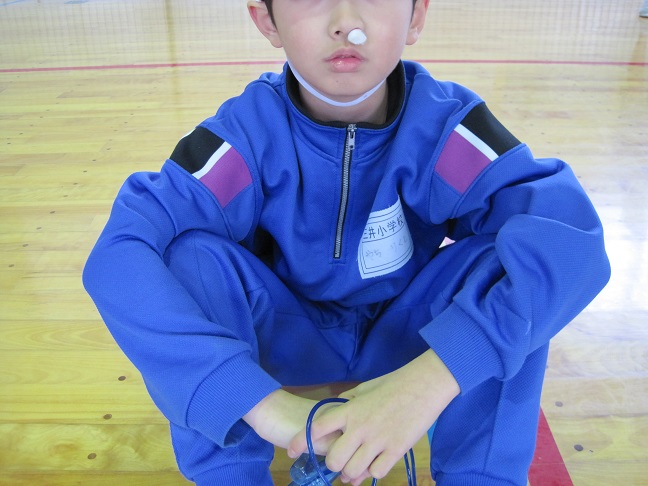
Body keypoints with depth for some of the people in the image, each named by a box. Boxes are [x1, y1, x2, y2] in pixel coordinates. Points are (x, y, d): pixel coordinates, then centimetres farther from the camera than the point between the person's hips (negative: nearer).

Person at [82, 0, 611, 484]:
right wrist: (258, 400, -44)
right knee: (188, 254, -26)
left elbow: (569, 231, -35)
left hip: (406, 337, 1)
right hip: (290, 338, 0)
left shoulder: (443, 123, -22)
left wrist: (431, 377, -49)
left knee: (508, 254, -26)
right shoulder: (250, 130, -23)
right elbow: (118, 254, -33)